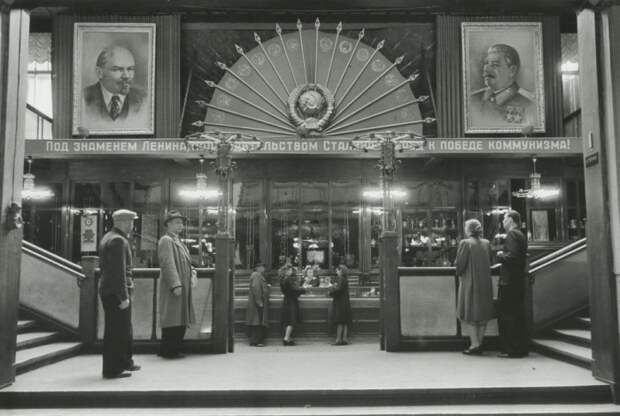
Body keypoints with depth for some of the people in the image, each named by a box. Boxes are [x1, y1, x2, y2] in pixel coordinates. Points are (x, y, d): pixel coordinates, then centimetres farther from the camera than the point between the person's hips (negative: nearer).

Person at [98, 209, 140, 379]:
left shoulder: (107, 237, 14)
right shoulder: (118, 240, -17)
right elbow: (119, 271, -22)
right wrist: (124, 296, -22)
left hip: (107, 289, 10)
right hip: (116, 292, -10)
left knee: (124, 329, 19)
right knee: (117, 331, -1)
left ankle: (125, 362, 30)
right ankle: (112, 369, 7)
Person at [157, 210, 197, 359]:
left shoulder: (178, 242, 22)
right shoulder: (166, 240, -8)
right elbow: (167, 264, -17)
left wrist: (193, 275, 6)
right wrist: (175, 285, -24)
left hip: (183, 287, 10)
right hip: (173, 287, -10)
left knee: (181, 320, 12)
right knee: (172, 319, -6)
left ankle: (175, 349, 20)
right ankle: (168, 351, 1)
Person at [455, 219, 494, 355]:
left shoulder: (465, 243, -13)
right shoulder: (486, 243, 4)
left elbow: (460, 264, -13)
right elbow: (489, 262, 11)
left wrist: (459, 274, 5)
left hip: (469, 283, -6)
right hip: (485, 283, 6)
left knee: (468, 315, 4)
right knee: (482, 314, 13)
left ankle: (475, 344, -1)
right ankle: (479, 344, 18)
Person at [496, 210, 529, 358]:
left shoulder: (511, 234, -13)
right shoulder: (520, 235, 17)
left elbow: (512, 255, -25)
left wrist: (501, 255, -7)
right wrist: (503, 254, 12)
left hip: (509, 281, -10)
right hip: (519, 280, 10)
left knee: (506, 315, -5)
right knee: (518, 314, 14)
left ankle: (512, 350, -2)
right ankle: (521, 348, 20)